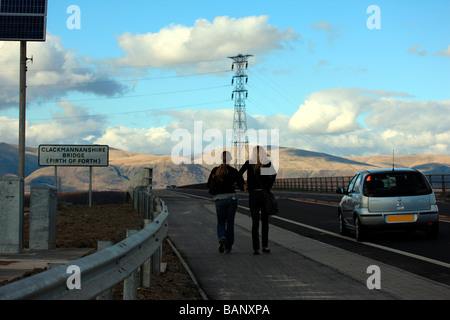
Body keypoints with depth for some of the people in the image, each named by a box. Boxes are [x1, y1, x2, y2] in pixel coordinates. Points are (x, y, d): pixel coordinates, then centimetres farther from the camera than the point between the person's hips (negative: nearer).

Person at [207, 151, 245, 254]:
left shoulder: (215, 171, 0)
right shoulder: (233, 171, -5)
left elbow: (208, 185, 7)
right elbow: (242, 185, -5)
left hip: (219, 199, 1)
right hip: (232, 198, -1)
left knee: (221, 223, 14)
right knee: (230, 223, 11)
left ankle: (222, 238, -16)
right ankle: (228, 247, 12)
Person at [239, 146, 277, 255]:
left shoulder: (249, 163, -3)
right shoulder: (268, 163, -2)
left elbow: (239, 174, -8)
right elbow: (273, 174, -11)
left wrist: (244, 185, 3)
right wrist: (270, 186, 0)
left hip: (253, 194, 0)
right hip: (265, 195, 0)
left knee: (255, 222, 5)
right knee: (265, 221, 14)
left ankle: (256, 248, -1)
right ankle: (265, 246, 6)